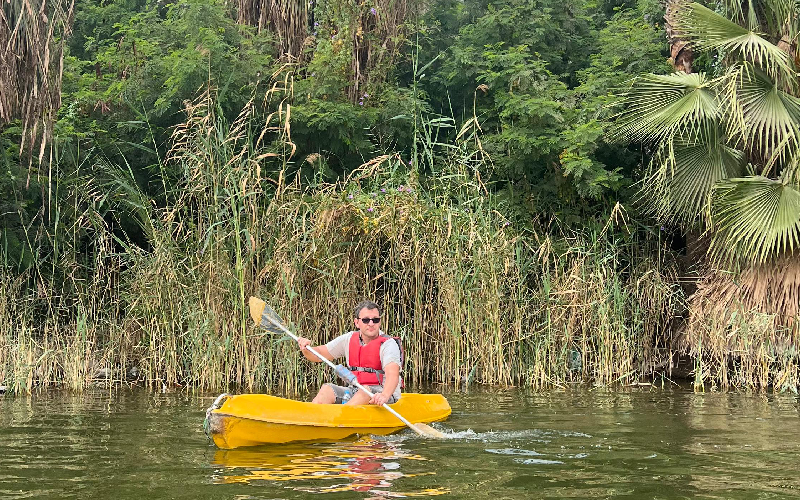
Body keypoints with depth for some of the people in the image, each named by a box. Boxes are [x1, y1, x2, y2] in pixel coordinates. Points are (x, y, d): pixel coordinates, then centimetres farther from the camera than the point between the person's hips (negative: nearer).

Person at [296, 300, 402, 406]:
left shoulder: (388, 344, -11)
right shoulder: (349, 339, 6)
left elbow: (392, 374, -28)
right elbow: (319, 355, 11)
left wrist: (384, 396, -49)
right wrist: (306, 349, -13)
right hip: (355, 391, 5)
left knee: (366, 390, -35)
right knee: (327, 389, -17)